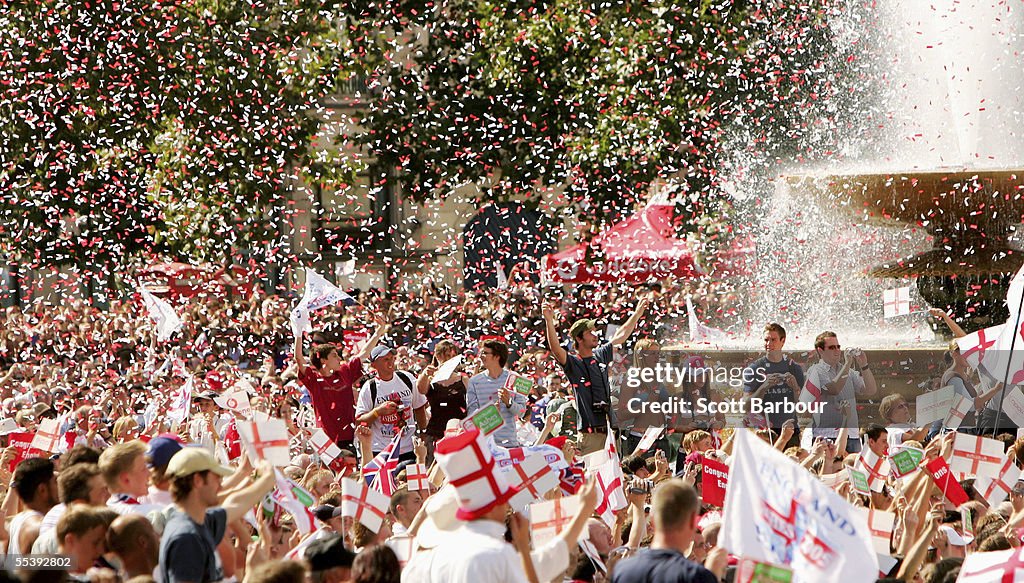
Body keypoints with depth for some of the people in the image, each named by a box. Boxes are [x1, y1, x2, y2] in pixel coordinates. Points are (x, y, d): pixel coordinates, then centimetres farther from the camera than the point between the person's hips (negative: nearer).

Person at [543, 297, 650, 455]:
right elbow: (555, 349, -21)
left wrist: (637, 313, 31)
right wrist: (549, 321, -32)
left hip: (610, 428, 6)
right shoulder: (573, 363, -3)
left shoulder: (600, 356, 15)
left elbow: (621, 335, 26)